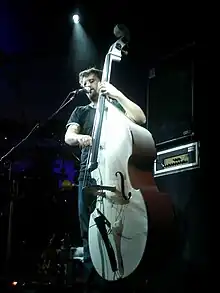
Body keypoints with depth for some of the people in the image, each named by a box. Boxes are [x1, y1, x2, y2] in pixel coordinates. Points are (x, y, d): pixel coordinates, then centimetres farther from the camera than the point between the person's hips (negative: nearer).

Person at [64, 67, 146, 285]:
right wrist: (80, 137, -22)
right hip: (89, 175, 3)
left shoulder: (116, 106, 12)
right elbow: (68, 137, 2)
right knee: (89, 231, 0)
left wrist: (117, 94, -12)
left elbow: (141, 119, -7)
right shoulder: (81, 112, 20)